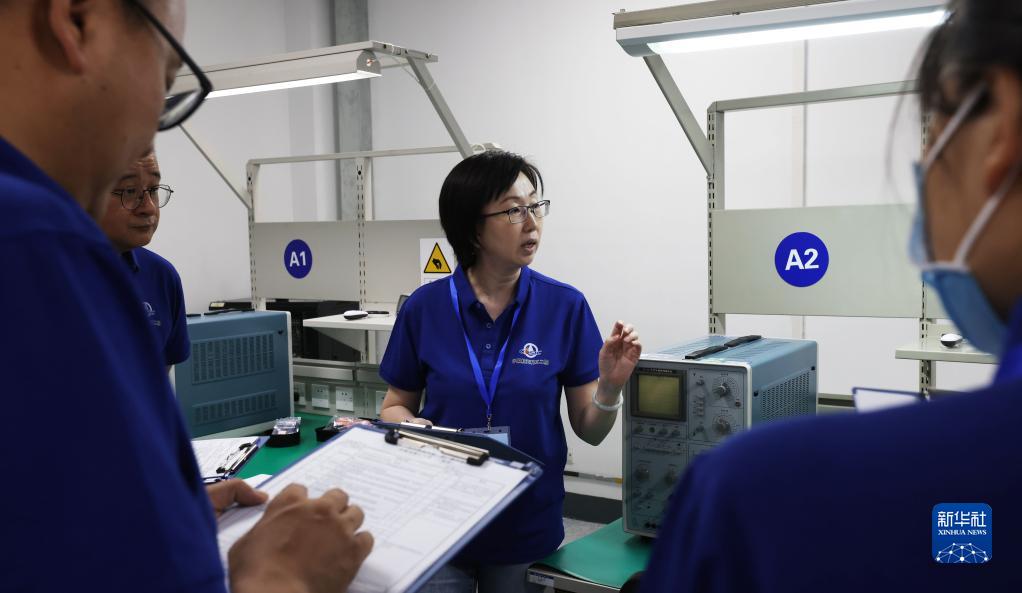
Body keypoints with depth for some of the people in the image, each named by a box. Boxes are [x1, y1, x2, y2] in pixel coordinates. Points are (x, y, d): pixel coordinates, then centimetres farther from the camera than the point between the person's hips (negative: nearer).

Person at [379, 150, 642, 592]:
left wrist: (610, 385, -24)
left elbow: (590, 431, -5)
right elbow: (395, 407, 4)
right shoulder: (424, 308, -7)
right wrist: (414, 427, -17)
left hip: (528, 527, 0)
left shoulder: (566, 307, -8)